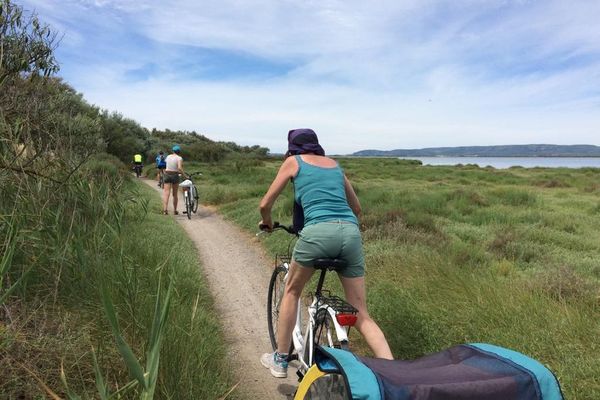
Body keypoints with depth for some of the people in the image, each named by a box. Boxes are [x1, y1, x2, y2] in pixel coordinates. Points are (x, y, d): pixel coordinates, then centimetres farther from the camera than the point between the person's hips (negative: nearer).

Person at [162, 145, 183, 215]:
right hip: (175, 176, -3)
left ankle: (165, 210, -23)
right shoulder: (179, 158, -7)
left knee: (166, 193, -6)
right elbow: (179, 168, -22)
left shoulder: (168, 156, 9)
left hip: (167, 175, 3)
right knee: (175, 194, 11)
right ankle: (175, 210, 19)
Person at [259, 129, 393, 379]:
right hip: (351, 233, 4)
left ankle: (280, 361, 30)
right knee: (361, 314, 11)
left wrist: (267, 222, 37)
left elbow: (265, 204, 16)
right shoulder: (335, 164, 27)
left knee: (291, 291, 23)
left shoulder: (293, 161, 16)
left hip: (318, 231, -4)